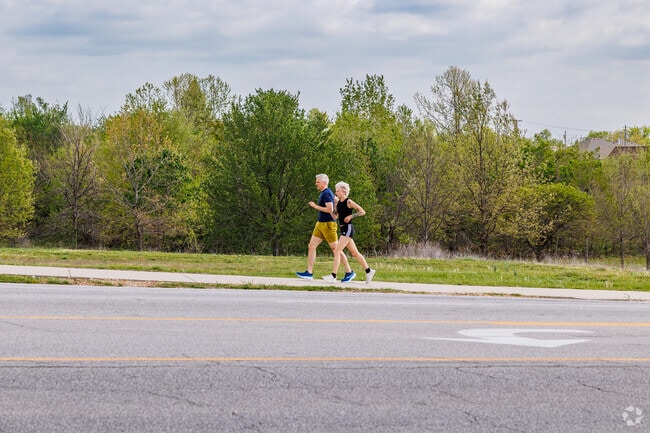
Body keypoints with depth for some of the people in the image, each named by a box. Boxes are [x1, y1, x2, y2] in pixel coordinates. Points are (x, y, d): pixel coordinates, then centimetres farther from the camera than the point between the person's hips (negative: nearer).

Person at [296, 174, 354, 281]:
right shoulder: (323, 194, 16)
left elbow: (330, 209, -24)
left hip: (328, 224, -10)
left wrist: (315, 206, -17)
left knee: (336, 249, -4)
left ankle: (349, 272, 5)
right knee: (311, 247, 3)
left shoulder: (327, 193, -15)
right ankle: (309, 273, 3)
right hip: (320, 224, 10)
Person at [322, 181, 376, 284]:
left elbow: (362, 212, -10)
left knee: (337, 251, -13)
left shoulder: (349, 202, -11)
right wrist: (334, 204, 3)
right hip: (343, 229, 9)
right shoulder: (338, 202, 11)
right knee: (355, 253, 14)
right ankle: (369, 271, 22)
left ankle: (333, 276, -13)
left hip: (348, 228, -9)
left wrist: (351, 216, -16)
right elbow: (335, 216, 9)